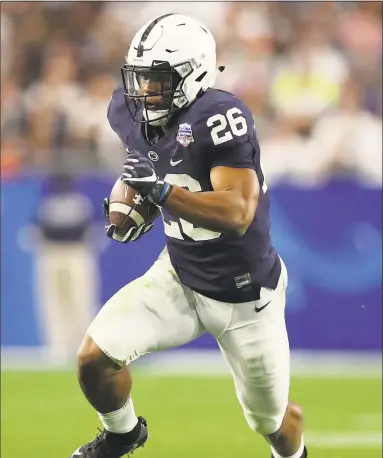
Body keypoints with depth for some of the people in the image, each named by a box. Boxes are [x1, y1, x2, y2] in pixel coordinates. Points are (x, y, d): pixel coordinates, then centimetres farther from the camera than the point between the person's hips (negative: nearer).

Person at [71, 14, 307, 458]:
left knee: (271, 420, 13)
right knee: (94, 357, -15)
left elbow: (238, 213, -36)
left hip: (244, 292, -5)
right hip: (179, 278, 5)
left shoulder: (219, 117, -29)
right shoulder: (130, 112, -8)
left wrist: (159, 190, -45)